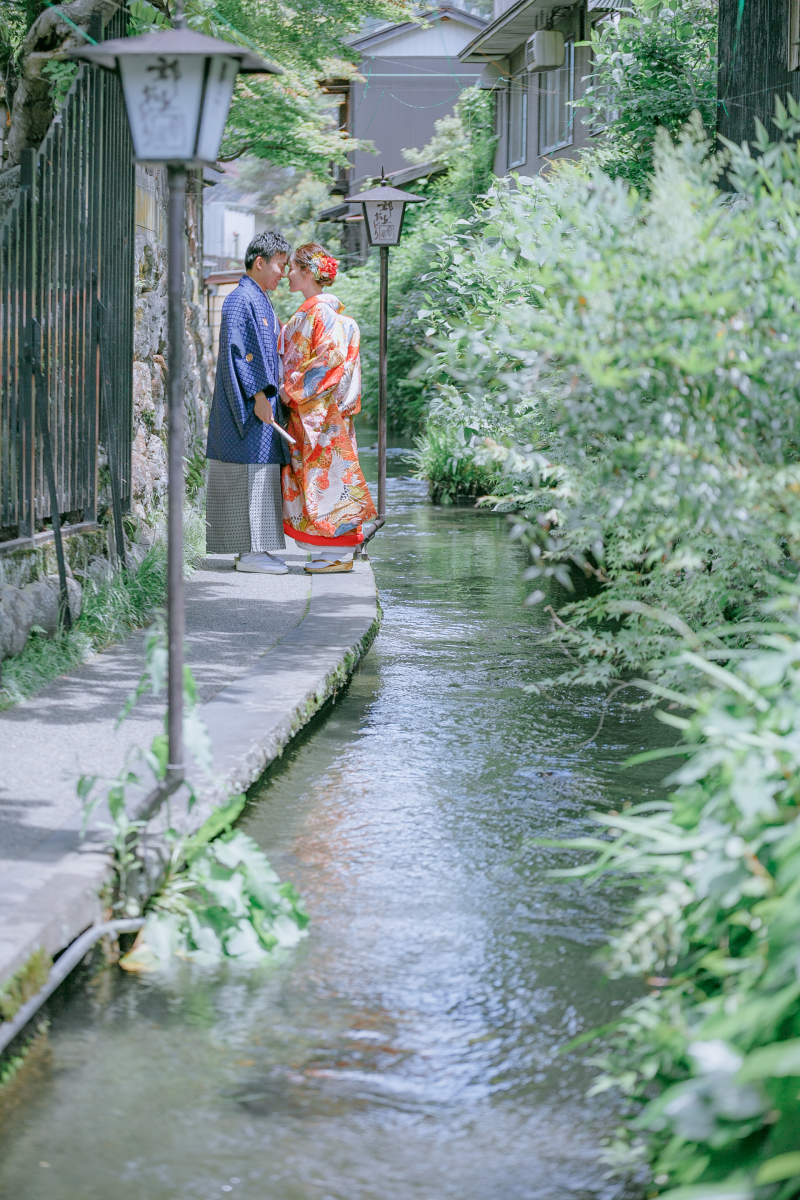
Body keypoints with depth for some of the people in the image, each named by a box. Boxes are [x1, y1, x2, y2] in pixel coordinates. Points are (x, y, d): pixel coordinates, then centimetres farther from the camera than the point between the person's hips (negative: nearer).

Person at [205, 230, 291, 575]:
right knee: (250, 471, -9)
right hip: (250, 405, -10)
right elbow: (238, 352, -20)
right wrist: (257, 395, -23)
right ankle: (248, 551, -8)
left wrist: (271, 395, 22)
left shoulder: (259, 301, 20)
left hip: (261, 404, 10)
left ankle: (252, 549, 12)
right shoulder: (241, 300, -12)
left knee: (259, 473, 10)